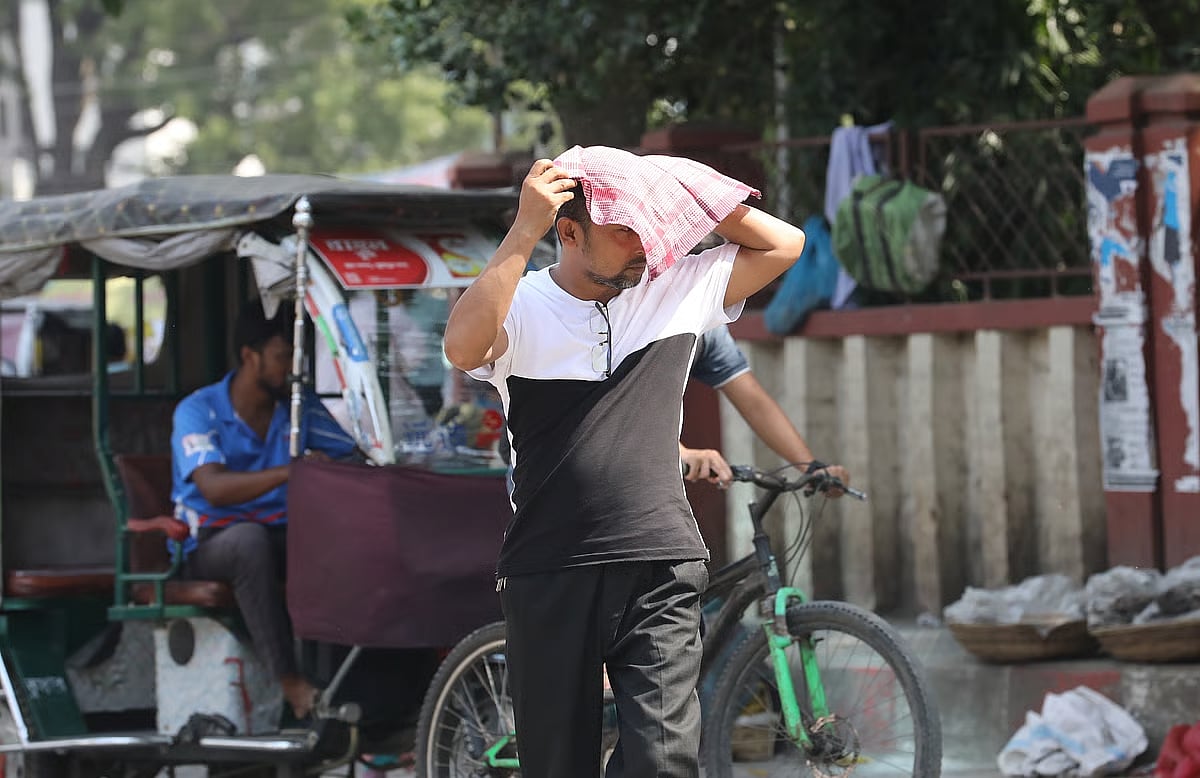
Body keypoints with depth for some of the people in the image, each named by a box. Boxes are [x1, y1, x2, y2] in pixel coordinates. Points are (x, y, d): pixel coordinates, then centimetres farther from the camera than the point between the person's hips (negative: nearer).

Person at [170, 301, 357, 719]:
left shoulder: (302, 406, 9)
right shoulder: (199, 410, -9)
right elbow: (214, 488, -25)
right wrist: (289, 472, -39)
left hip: (281, 534, 4)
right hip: (212, 541, -4)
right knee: (251, 539, -40)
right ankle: (291, 684, -42)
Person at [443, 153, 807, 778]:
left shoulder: (674, 290, 9)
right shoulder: (521, 306, -1)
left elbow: (784, 244, 12)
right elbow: (463, 346, -23)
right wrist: (525, 230, -22)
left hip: (661, 569, 1)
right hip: (550, 577, -1)